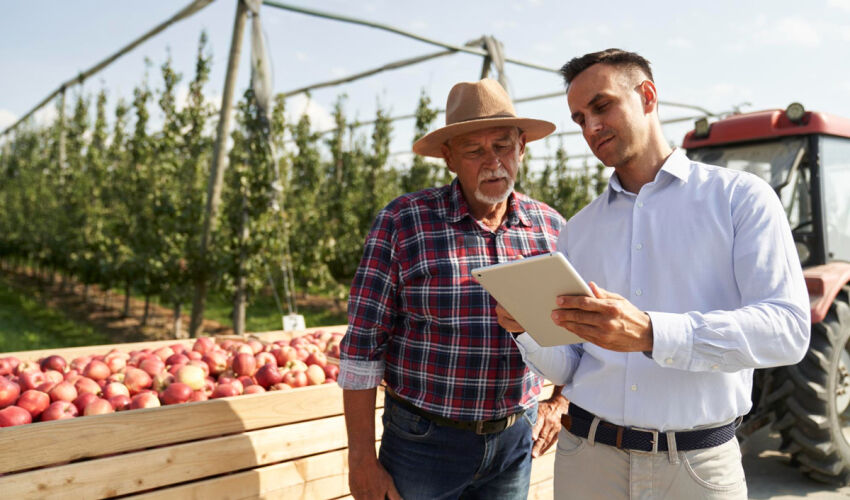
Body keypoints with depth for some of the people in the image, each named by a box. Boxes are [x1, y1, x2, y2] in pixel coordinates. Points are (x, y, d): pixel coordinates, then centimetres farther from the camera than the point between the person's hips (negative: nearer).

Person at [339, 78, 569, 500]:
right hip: (423, 441, -3)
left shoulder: (552, 227, 0)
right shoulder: (401, 223, -12)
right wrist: (362, 460, -9)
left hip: (516, 440, 3)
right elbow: (363, 346, -11)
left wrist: (559, 403, 3)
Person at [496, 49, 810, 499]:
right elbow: (562, 368, 7)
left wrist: (650, 334, -27)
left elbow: (787, 327, -15)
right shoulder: (577, 230, 8)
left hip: (699, 462, -2)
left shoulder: (740, 197, -2)